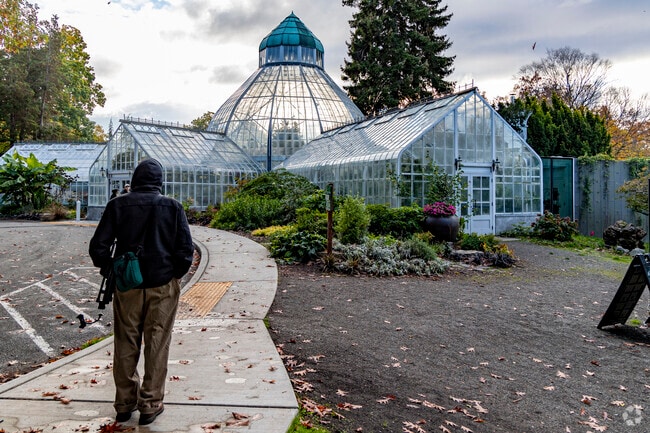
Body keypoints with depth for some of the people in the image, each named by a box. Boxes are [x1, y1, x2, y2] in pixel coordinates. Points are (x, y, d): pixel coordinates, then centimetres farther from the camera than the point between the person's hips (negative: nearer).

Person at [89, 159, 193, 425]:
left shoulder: (118, 205, -1)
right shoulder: (172, 207, -4)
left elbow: (98, 247, -3)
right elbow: (186, 250, -7)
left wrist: (110, 272, 12)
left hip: (126, 286, 1)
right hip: (163, 286, -1)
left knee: (126, 345, 14)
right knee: (157, 346, 8)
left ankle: (125, 403, 24)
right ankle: (150, 405, 15)